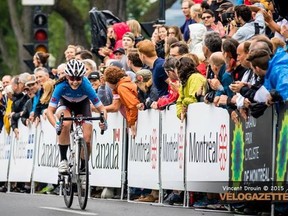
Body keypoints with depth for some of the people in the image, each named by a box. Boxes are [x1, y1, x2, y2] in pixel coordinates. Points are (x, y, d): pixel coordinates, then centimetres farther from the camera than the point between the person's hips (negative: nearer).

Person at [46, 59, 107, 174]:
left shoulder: (86, 86, -35)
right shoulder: (61, 86, -36)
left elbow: (101, 108, -31)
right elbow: (50, 110, -37)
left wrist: (104, 121, -52)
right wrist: (56, 125, -57)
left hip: (82, 104, 1)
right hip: (65, 103, -1)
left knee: (87, 139, -13)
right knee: (66, 124, -34)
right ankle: (63, 160, -20)